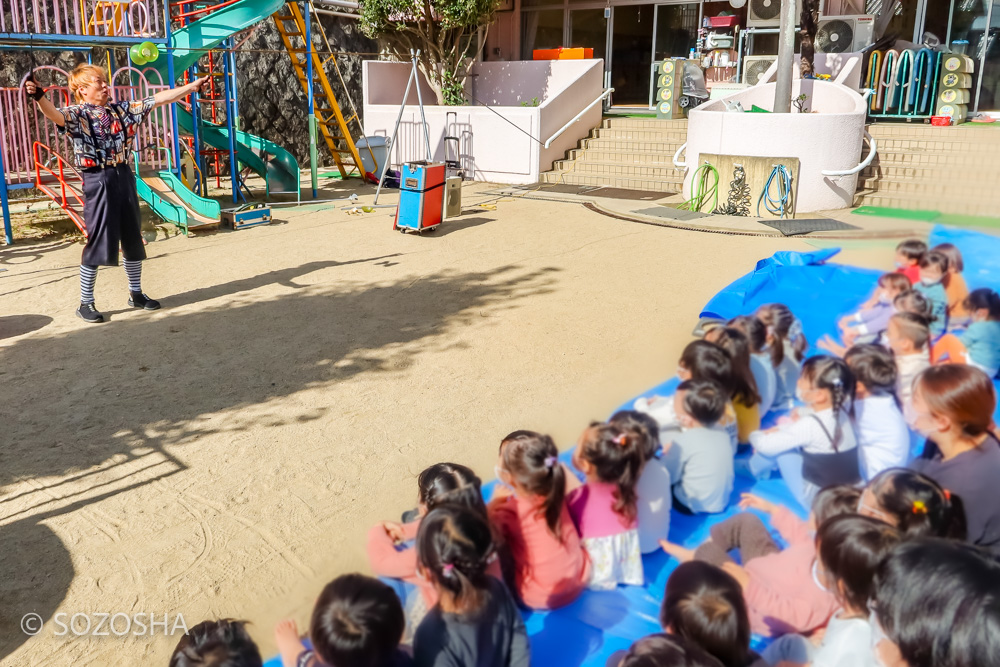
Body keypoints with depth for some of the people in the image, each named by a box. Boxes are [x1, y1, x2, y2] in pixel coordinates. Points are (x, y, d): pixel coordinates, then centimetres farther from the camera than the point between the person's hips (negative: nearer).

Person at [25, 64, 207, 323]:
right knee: (98, 242, -3)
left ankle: (136, 293, 29)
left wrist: (193, 86, 11)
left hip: (124, 176, 6)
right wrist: (39, 97, -50)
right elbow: (55, 115, -28)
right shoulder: (77, 114, -6)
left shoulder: (121, 109, 11)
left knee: (133, 238, 13)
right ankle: (85, 303, 9)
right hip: (98, 181, -6)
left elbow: (158, 99, 12)